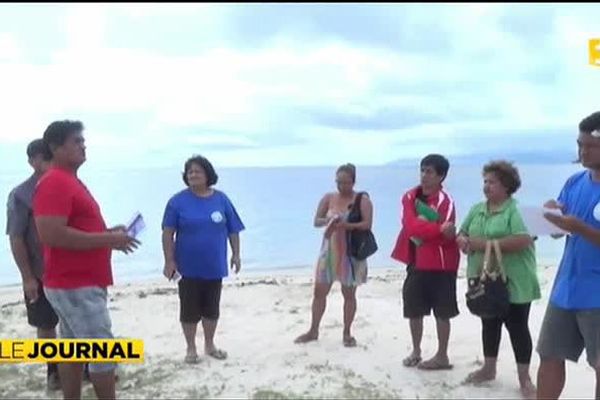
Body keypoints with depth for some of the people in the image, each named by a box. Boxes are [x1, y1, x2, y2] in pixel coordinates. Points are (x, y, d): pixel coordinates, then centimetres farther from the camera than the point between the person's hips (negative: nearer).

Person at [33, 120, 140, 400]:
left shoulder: (70, 181, 15)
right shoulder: (54, 183, -17)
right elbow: (51, 234, -27)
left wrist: (108, 233, 9)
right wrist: (108, 240, -21)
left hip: (78, 283, 10)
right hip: (75, 286, -10)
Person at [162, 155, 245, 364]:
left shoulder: (221, 199, 0)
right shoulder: (178, 201, -7)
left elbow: (233, 230, 6)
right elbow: (167, 233, -7)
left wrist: (236, 254, 4)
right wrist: (169, 261, -11)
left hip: (214, 265, 2)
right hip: (188, 266, -2)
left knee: (211, 307, 14)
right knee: (189, 308, 7)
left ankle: (210, 345, 31)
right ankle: (191, 348, 23)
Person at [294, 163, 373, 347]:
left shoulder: (362, 200, -5)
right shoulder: (328, 198, 4)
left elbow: (367, 224, -16)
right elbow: (316, 221, 1)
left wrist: (346, 225, -30)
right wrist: (328, 221, -21)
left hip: (351, 252, -3)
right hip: (329, 250, 3)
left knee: (349, 293, 5)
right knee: (319, 291, 6)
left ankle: (347, 333, 18)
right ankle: (313, 331, 20)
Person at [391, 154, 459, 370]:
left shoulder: (445, 200, -14)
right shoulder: (410, 196, 2)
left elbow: (446, 236, -21)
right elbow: (410, 225, -15)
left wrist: (421, 229, -18)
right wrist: (438, 229, -25)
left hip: (440, 264, -6)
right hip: (416, 262, 6)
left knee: (441, 312, 5)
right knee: (413, 309, 12)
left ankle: (442, 356, 17)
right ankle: (416, 351, 28)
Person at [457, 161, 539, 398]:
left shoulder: (517, 210, -13)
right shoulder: (477, 209, 10)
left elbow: (524, 240, -25)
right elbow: (461, 234, 16)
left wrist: (487, 244, -23)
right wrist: (463, 240, -8)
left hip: (513, 283, -6)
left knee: (517, 327, 3)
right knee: (489, 324, 18)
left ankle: (524, 378, 16)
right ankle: (489, 369, 33)